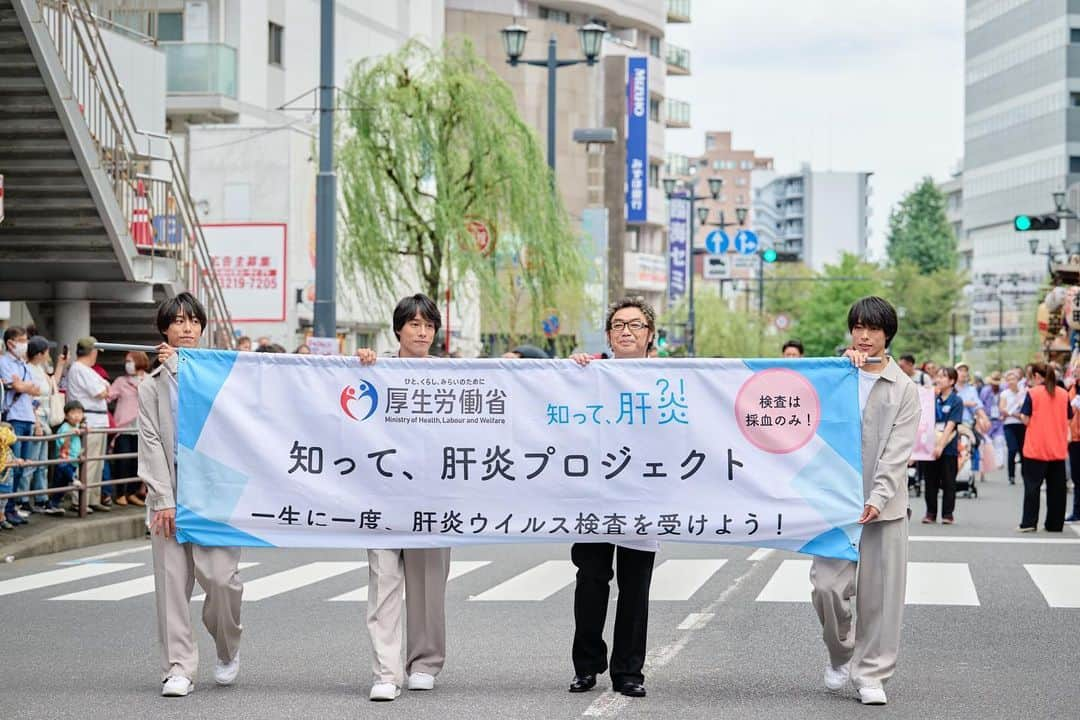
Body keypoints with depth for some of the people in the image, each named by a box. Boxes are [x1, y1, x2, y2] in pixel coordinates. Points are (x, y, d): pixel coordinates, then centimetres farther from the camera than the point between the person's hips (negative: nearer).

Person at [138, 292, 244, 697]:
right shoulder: (152, 386, 12)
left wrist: (182, 362, -4)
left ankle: (228, 649, 18)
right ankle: (178, 669, 3)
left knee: (220, 577, -9)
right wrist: (163, 500, -6)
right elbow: (151, 444, 4)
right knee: (171, 583, -2)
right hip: (169, 495, 1)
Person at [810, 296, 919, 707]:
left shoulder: (903, 388, 4)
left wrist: (878, 498, -15)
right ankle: (840, 653, 19)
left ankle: (871, 675, 11)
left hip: (883, 504, -1)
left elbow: (897, 452, -3)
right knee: (827, 585, -7)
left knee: (880, 592, 0)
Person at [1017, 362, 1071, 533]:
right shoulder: (1063, 394, 3)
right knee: (1056, 487, 8)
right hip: (1058, 448, 3)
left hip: (1035, 448, -3)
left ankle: (1029, 522, -1)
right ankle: (1055, 524, 10)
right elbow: (1068, 420, 9)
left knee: (1032, 485, 2)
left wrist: (1020, 415, 10)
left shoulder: (1032, 393, -7)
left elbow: (1026, 420, -10)